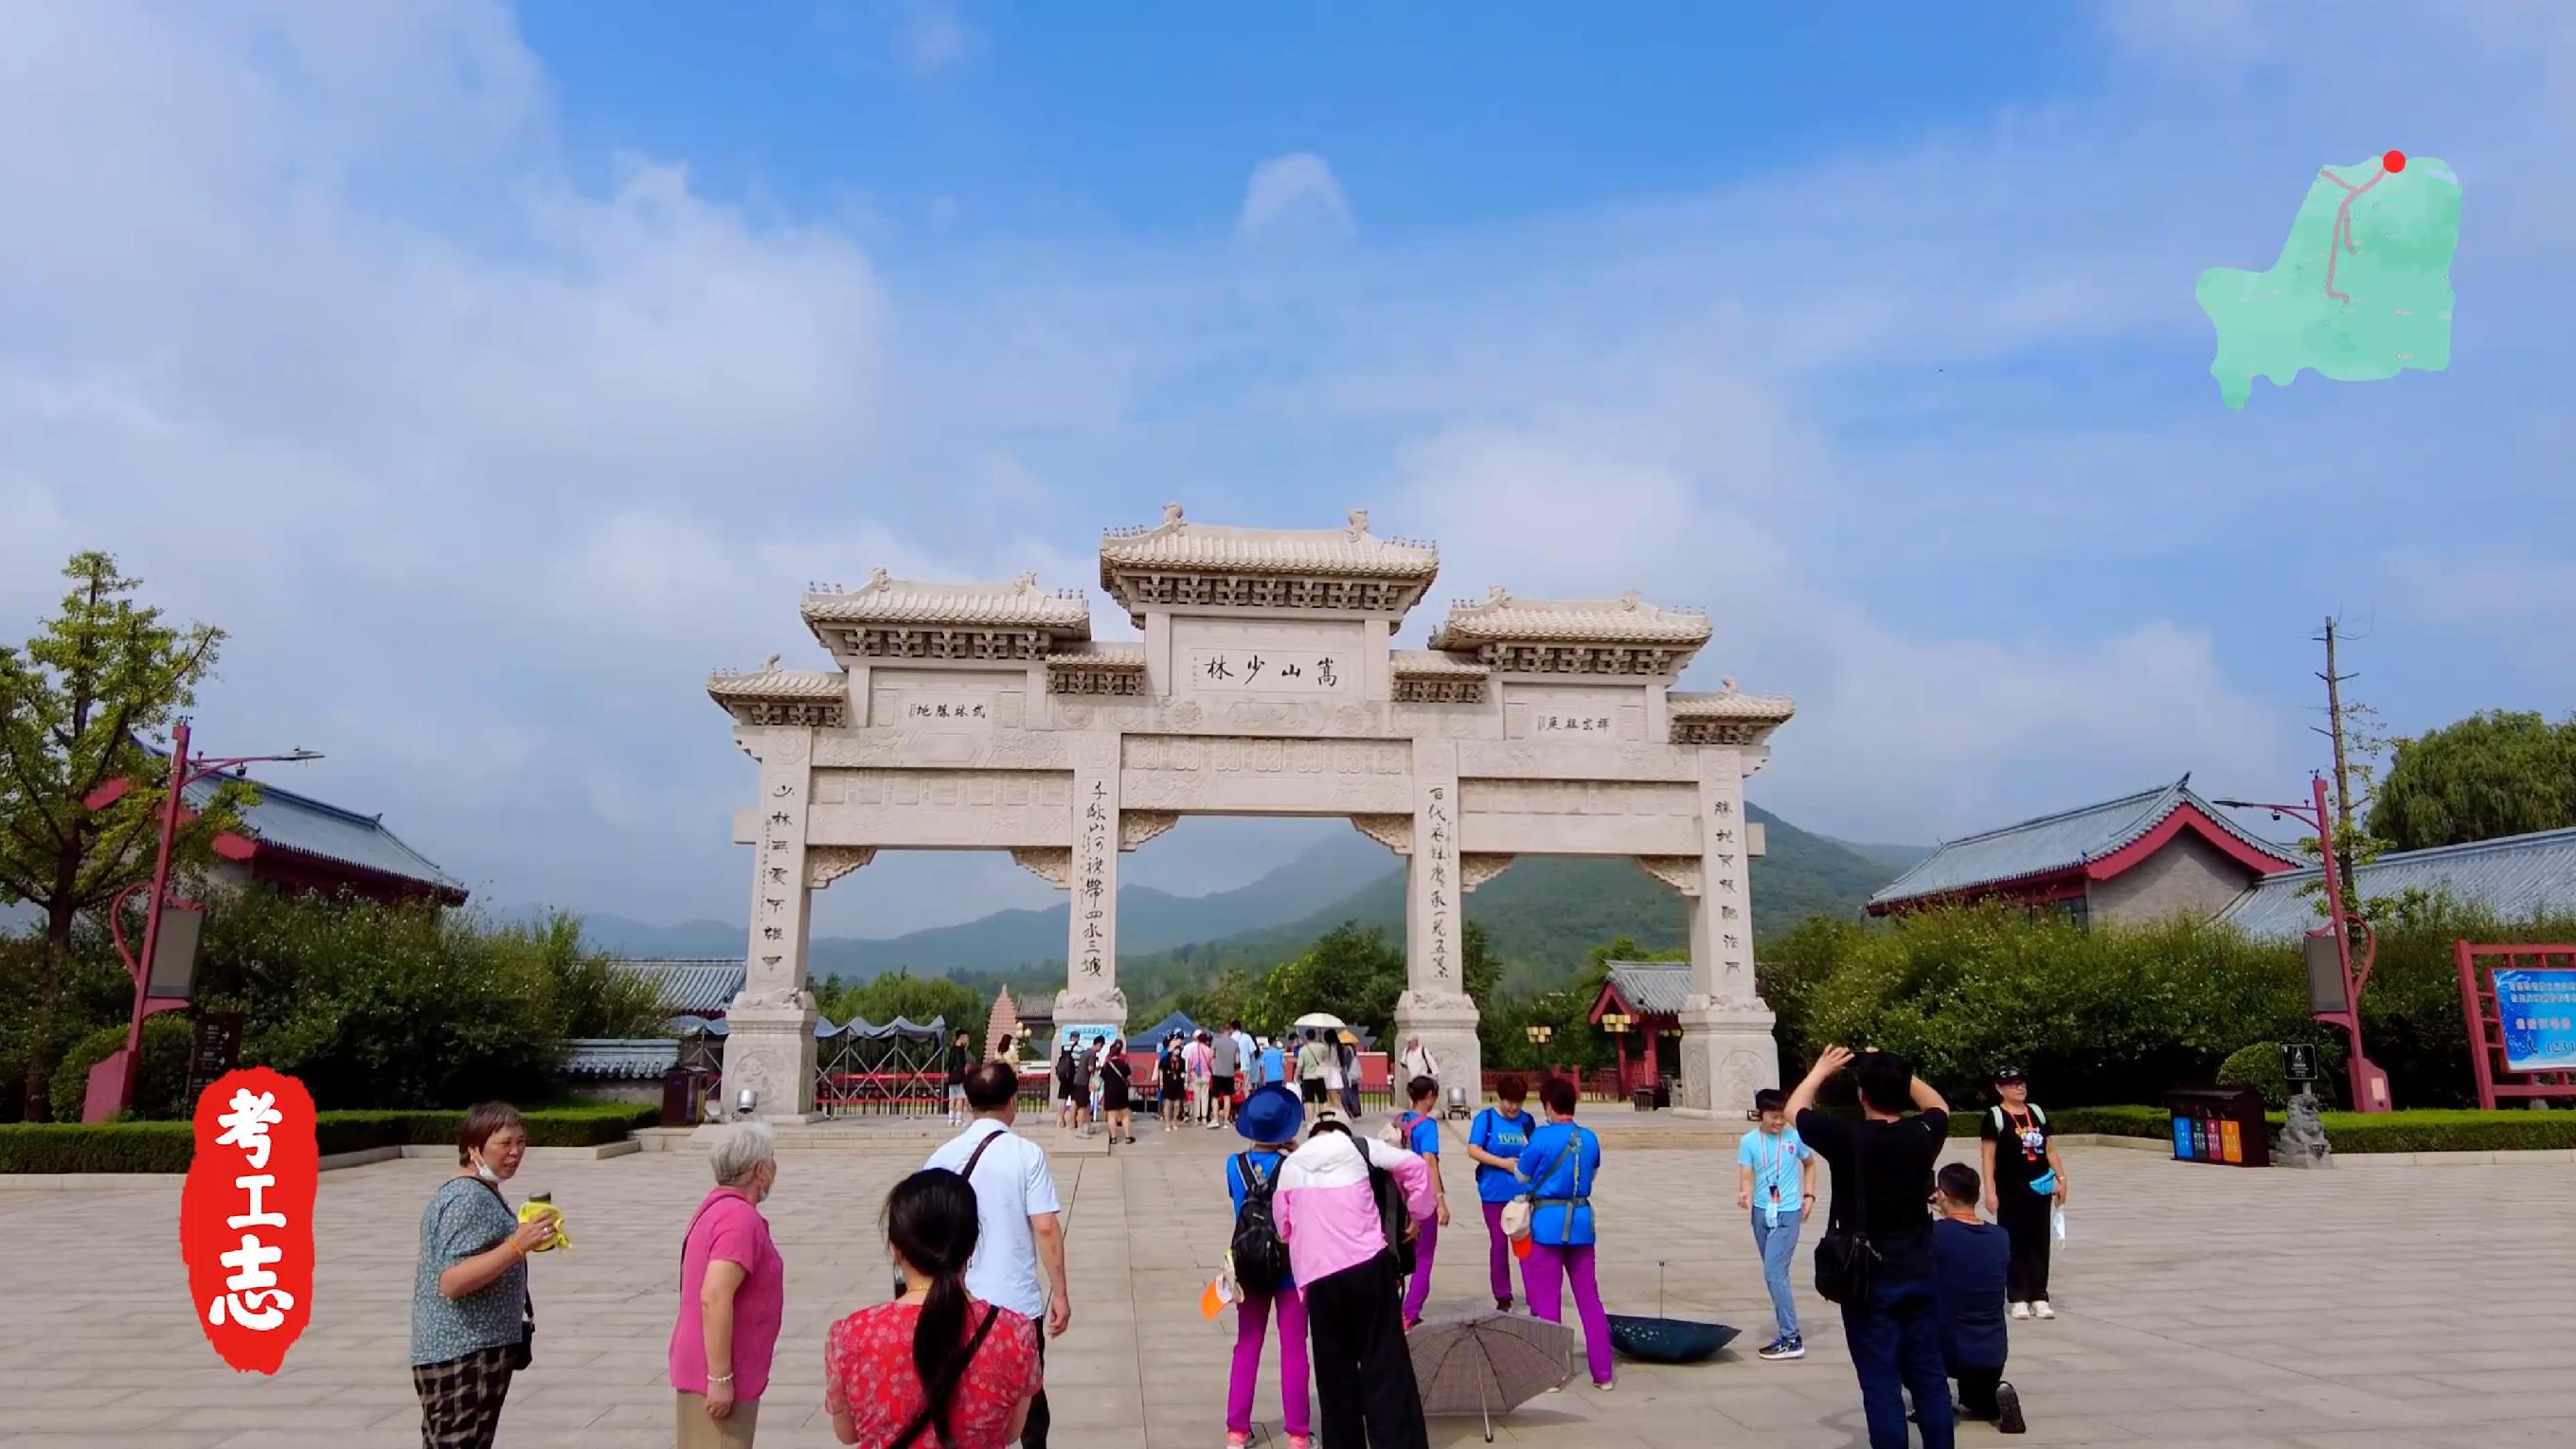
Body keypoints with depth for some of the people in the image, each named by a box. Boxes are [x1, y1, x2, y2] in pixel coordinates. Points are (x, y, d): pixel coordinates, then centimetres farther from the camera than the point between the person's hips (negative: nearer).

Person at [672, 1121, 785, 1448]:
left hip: (699, 1366, 10)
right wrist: (720, 1378, -25)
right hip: (717, 1374, -10)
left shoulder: (716, 1208, 11)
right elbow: (715, 1299, -27)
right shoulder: (740, 1217, -20)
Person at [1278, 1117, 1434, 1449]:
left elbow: (1284, 1225, 15)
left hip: (1319, 1275, 2)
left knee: (1335, 1369, 13)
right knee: (1385, 1362, 4)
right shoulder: (1358, 1148, 8)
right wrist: (1416, 1213, 15)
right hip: (1368, 1265, -1)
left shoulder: (1289, 1166, 13)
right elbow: (1416, 1166, 5)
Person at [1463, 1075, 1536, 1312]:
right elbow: (1473, 1150, -10)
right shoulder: (1485, 1119, -4)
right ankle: (1503, 1298, 19)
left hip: (1524, 1193, 1)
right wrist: (1503, 1163, -16)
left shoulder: (1527, 1120, 4)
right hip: (1495, 1193, -1)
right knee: (1499, 1244, 8)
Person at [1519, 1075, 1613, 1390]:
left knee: (1546, 1301, 6)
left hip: (1548, 1222, -4)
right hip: (1581, 1222, 5)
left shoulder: (1542, 1137, -13)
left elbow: (1523, 1175, -1)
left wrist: (1525, 1152, 17)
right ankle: (1603, 1373, 14)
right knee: (1589, 1299, 12)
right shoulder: (1590, 1138, 2)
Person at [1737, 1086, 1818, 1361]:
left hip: (1788, 1214, -4)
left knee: (1774, 1272, -13)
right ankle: (1788, 1334, 21)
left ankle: (1791, 1339, -8)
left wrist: (1809, 1195, 4)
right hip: (1761, 1213, 4)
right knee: (1775, 1274, 11)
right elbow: (1746, 1176, -8)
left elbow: (1809, 1165, 13)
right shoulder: (1749, 1142, -3)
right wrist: (1744, 1194, -29)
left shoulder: (1795, 1137, -6)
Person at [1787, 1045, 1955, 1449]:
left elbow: (1795, 1110, 3)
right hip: (1919, 1276, 4)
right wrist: (1896, 1072, 16)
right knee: (1929, 1377, 14)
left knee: (1881, 1383, 1)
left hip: (1868, 1281, -4)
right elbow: (1939, 1106, 20)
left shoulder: (1846, 1137, -15)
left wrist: (1821, 1070, 16)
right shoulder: (1921, 1135, -5)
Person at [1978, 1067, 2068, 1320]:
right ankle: (2019, 1298, 8)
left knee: (2040, 1242, 8)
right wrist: (1990, 1191, -15)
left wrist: (2061, 1178, 7)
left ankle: (2039, 1296, 15)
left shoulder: (2037, 1113, 9)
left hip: (2040, 1187, 5)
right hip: (2011, 1190, -5)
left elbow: (2050, 1149, 15)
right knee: (2015, 1242, 1)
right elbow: (1988, 1156, -10)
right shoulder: (1995, 1116, -8)